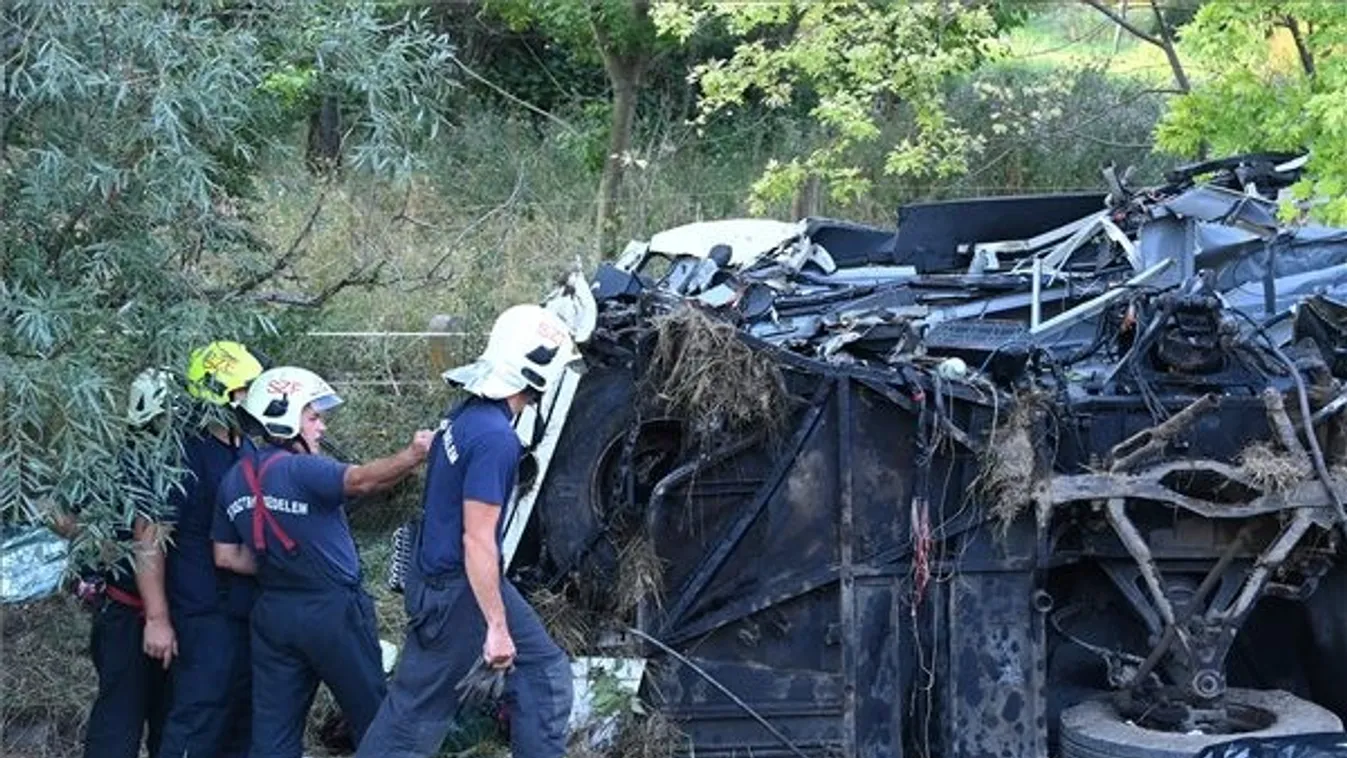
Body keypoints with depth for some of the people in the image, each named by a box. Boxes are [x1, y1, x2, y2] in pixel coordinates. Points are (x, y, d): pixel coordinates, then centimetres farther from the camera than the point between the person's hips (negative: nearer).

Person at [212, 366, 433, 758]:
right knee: (372, 715, 10)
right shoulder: (300, 469, -17)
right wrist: (413, 455, -45)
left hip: (273, 614, 7)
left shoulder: (234, 480, 6)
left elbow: (226, 557, 10)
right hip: (332, 610, -7)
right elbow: (361, 480, -36)